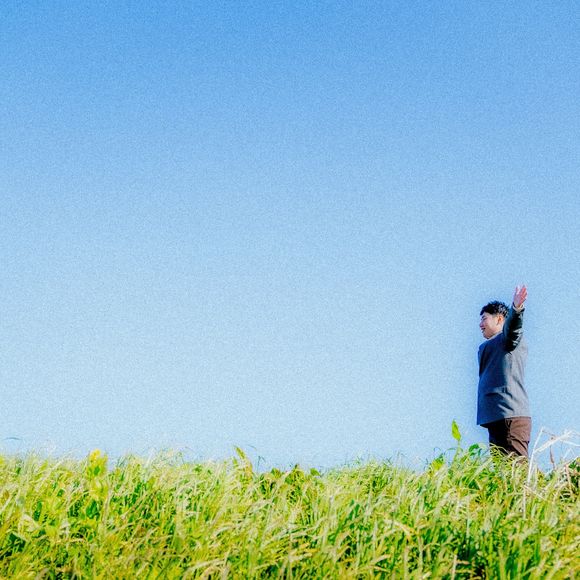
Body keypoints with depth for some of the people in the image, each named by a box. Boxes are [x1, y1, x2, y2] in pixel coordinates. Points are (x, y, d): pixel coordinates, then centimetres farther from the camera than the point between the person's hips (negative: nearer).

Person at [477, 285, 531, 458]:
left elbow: (512, 328, -24)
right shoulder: (485, 347, 29)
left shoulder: (508, 338, -1)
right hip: (495, 418, 9)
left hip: (511, 416, -9)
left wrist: (516, 309, -42)